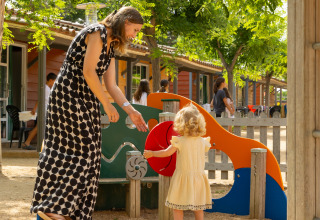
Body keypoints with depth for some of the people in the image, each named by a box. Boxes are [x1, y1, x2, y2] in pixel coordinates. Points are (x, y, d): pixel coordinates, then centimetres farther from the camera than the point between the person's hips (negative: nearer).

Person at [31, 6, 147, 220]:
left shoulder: (110, 47, 17)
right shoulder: (97, 32, -11)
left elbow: (111, 85, 13)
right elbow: (88, 71, -19)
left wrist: (130, 110, 4)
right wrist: (108, 105, -15)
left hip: (86, 100, 9)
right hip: (69, 95, -9)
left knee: (87, 153, 6)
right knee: (81, 149, -11)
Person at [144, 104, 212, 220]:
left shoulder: (180, 141, -13)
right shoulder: (203, 142, -1)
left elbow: (167, 153, -8)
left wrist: (151, 153, 5)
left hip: (183, 176, -4)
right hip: (198, 177, 4)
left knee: (177, 206, 5)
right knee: (198, 208, 12)